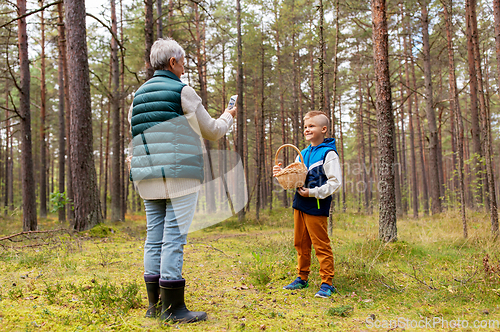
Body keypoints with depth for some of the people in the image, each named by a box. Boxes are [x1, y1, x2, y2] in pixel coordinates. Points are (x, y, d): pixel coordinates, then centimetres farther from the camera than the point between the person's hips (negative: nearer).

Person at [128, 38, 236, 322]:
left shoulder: (139, 95, 16)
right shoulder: (183, 91, -3)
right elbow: (212, 131, 4)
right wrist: (228, 117, 23)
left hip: (147, 177, 7)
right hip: (180, 175, -7)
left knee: (154, 237, 10)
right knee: (174, 237, -5)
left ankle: (155, 304, 17)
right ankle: (173, 307, -1)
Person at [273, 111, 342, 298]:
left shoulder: (329, 154, -8)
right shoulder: (302, 154, 16)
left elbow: (335, 182, -13)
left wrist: (313, 192, -18)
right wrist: (281, 173, 1)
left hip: (316, 207, -8)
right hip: (300, 205, 8)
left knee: (321, 245, -3)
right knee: (300, 243, 14)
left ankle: (327, 283, 5)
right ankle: (302, 278, 26)